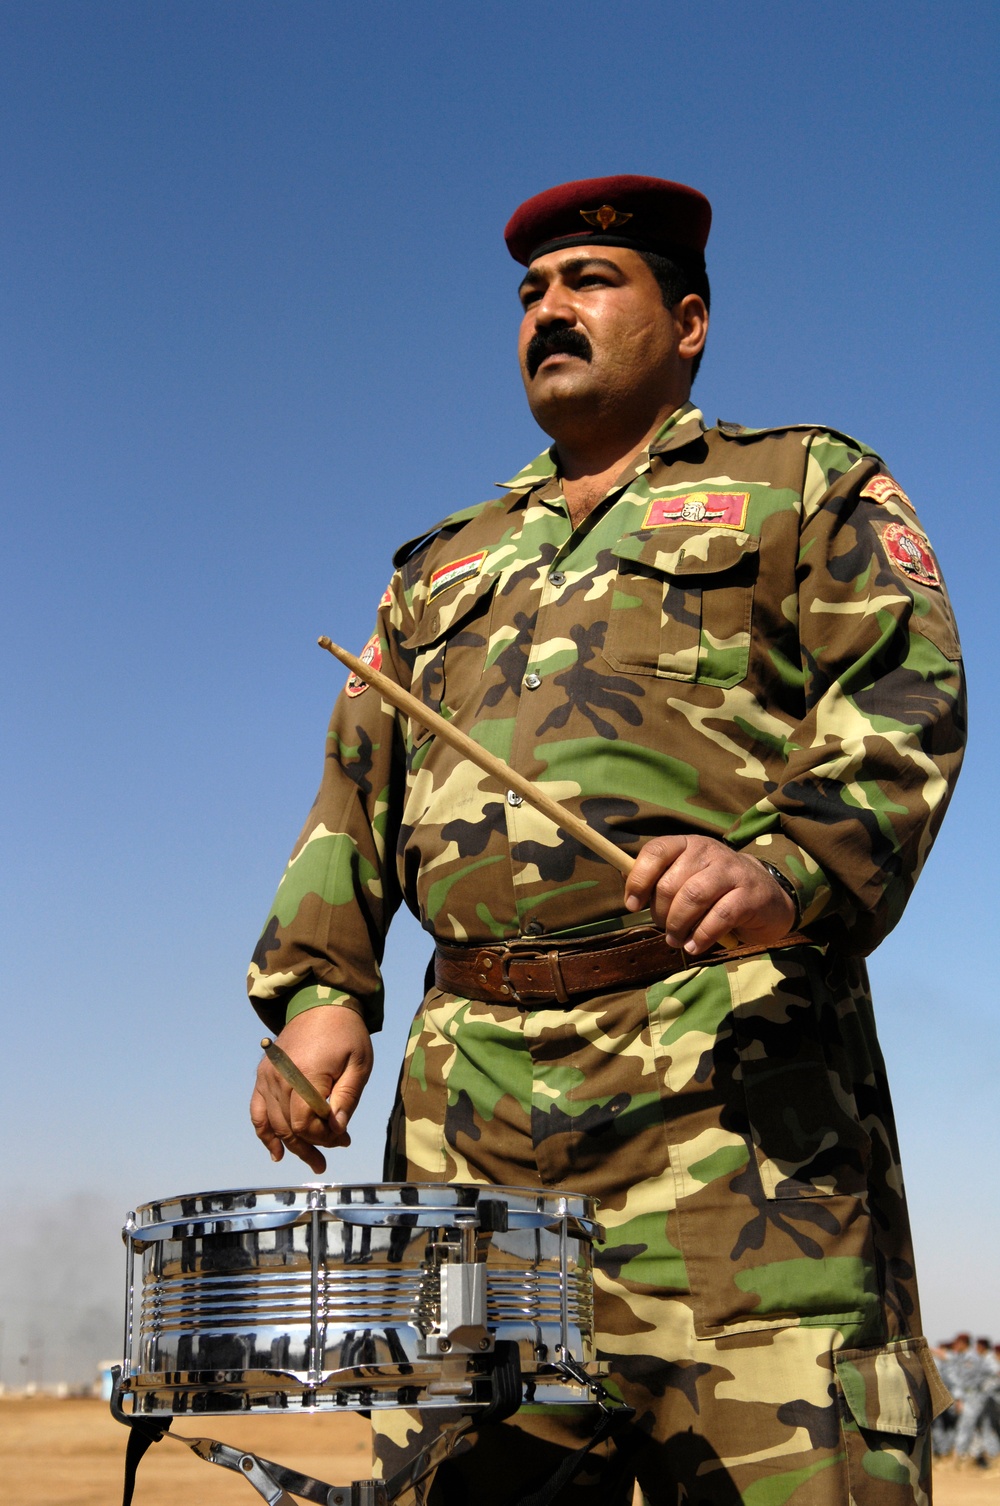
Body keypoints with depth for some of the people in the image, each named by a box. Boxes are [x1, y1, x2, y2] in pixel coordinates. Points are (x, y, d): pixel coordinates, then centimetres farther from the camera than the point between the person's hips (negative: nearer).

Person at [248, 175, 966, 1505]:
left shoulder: (808, 487, 15)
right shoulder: (444, 562, 29)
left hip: (730, 1061, -4)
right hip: (470, 1093, 5)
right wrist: (317, 987, 7)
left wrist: (788, 864, -20)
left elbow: (905, 697, -1)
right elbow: (357, 787, 24)